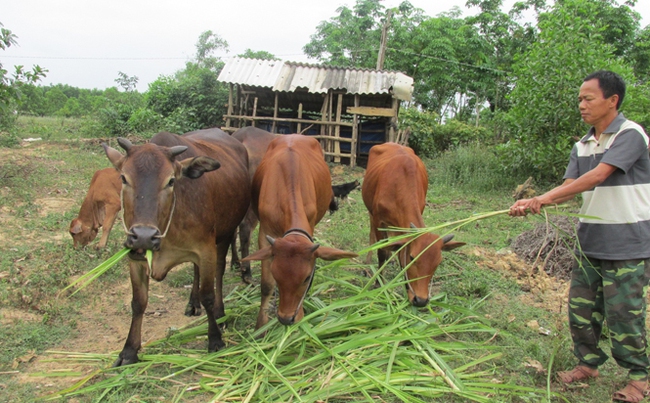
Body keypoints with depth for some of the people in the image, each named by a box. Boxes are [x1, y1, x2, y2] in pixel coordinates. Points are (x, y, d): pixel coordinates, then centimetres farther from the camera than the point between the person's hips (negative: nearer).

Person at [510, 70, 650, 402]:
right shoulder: (582, 146, 11)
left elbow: (598, 176, -24)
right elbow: (569, 187, 2)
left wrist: (546, 197, -28)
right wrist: (533, 204, -15)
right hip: (589, 243, 7)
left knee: (622, 312, 0)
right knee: (581, 307, 10)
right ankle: (588, 363, 28)